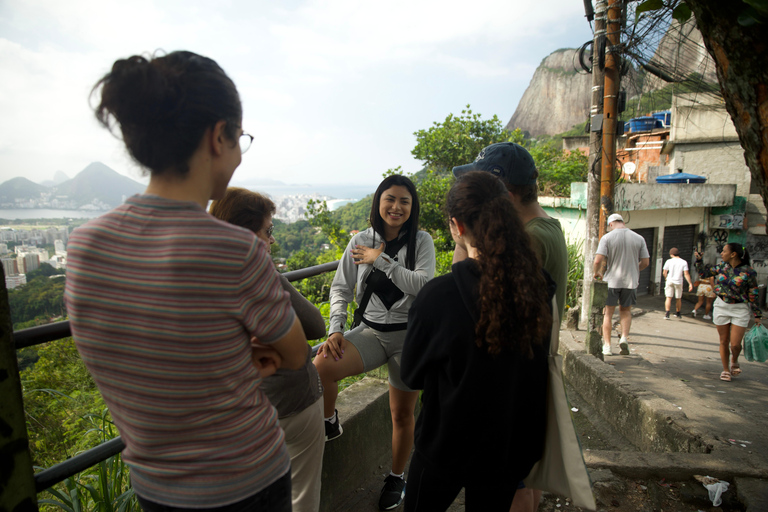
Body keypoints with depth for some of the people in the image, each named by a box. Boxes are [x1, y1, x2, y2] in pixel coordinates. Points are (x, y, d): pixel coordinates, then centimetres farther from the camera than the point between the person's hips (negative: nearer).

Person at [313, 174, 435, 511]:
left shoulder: (421, 242, -4)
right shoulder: (361, 241, 3)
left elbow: (422, 285, -18)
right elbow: (341, 287, 4)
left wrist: (381, 260, -18)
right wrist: (335, 329, -8)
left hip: (409, 334, -1)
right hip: (370, 331, 2)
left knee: (402, 414, 11)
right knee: (320, 366, -25)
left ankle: (397, 477, 38)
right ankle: (330, 424, 7)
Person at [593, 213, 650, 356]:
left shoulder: (607, 237, -7)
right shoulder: (639, 238, 2)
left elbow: (598, 260, -16)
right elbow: (645, 262, 3)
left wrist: (597, 272, 4)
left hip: (612, 280, -2)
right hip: (631, 281, 2)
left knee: (608, 313, 8)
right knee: (626, 311, 18)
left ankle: (607, 345, 9)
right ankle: (624, 337, 0)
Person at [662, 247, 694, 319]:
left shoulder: (669, 261, -2)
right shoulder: (684, 262, -1)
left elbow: (664, 272, 2)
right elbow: (686, 274, -7)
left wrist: (666, 278, 22)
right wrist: (690, 283, -5)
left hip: (670, 281, -1)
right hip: (679, 282, 1)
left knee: (669, 297, -3)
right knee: (678, 298, 15)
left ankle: (667, 314, -15)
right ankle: (677, 313, 29)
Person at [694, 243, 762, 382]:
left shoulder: (748, 272, -10)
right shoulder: (722, 267, 1)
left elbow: (753, 295, -6)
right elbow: (704, 272, 17)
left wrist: (757, 315, -3)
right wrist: (699, 260, 3)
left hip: (739, 309, -3)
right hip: (721, 307, 3)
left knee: (735, 344, -3)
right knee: (724, 342, 9)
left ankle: (734, 361, 30)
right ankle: (725, 370, 24)